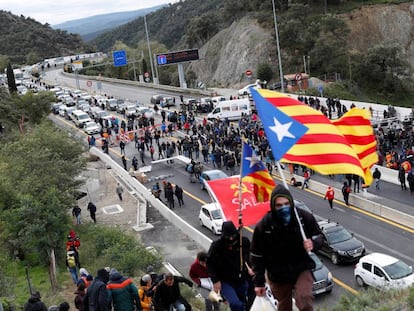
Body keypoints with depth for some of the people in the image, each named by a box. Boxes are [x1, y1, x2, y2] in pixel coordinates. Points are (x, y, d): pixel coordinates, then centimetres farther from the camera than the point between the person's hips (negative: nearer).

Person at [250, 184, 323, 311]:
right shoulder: (263, 226, -18)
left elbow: (319, 236, 0)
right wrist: (258, 282, -5)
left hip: (301, 269, 0)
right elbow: (257, 256, -7)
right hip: (278, 275, 1)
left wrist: (313, 243, -26)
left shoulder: (304, 217, -16)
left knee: (304, 299, -24)